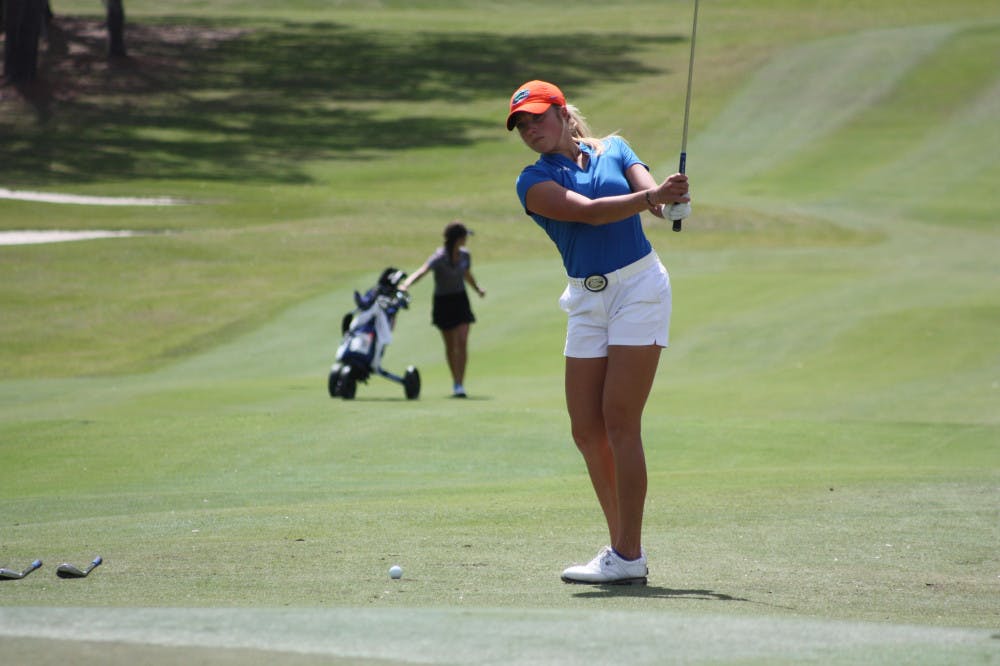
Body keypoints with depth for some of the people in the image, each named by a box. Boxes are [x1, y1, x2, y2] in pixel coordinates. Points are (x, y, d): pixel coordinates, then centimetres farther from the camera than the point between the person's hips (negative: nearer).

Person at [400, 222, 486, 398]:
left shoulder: (465, 255, -1)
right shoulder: (439, 257, -19)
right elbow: (422, 271, -35)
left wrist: (478, 288, 1)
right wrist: (406, 284, -52)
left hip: (460, 300, 3)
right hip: (443, 302, -3)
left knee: (462, 342, -11)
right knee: (450, 345, 7)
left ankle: (460, 384, -11)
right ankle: (455, 381, 27)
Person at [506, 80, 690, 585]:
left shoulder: (613, 149, 7)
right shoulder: (534, 182, 3)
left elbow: (648, 188, -10)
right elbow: (587, 211, -14)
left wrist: (665, 198, -35)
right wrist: (648, 197, -29)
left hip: (638, 286, -3)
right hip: (586, 300, 3)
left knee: (620, 423, -10)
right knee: (587, 430, 0)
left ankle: (628, 557, -10)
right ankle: (622, 547, 10)